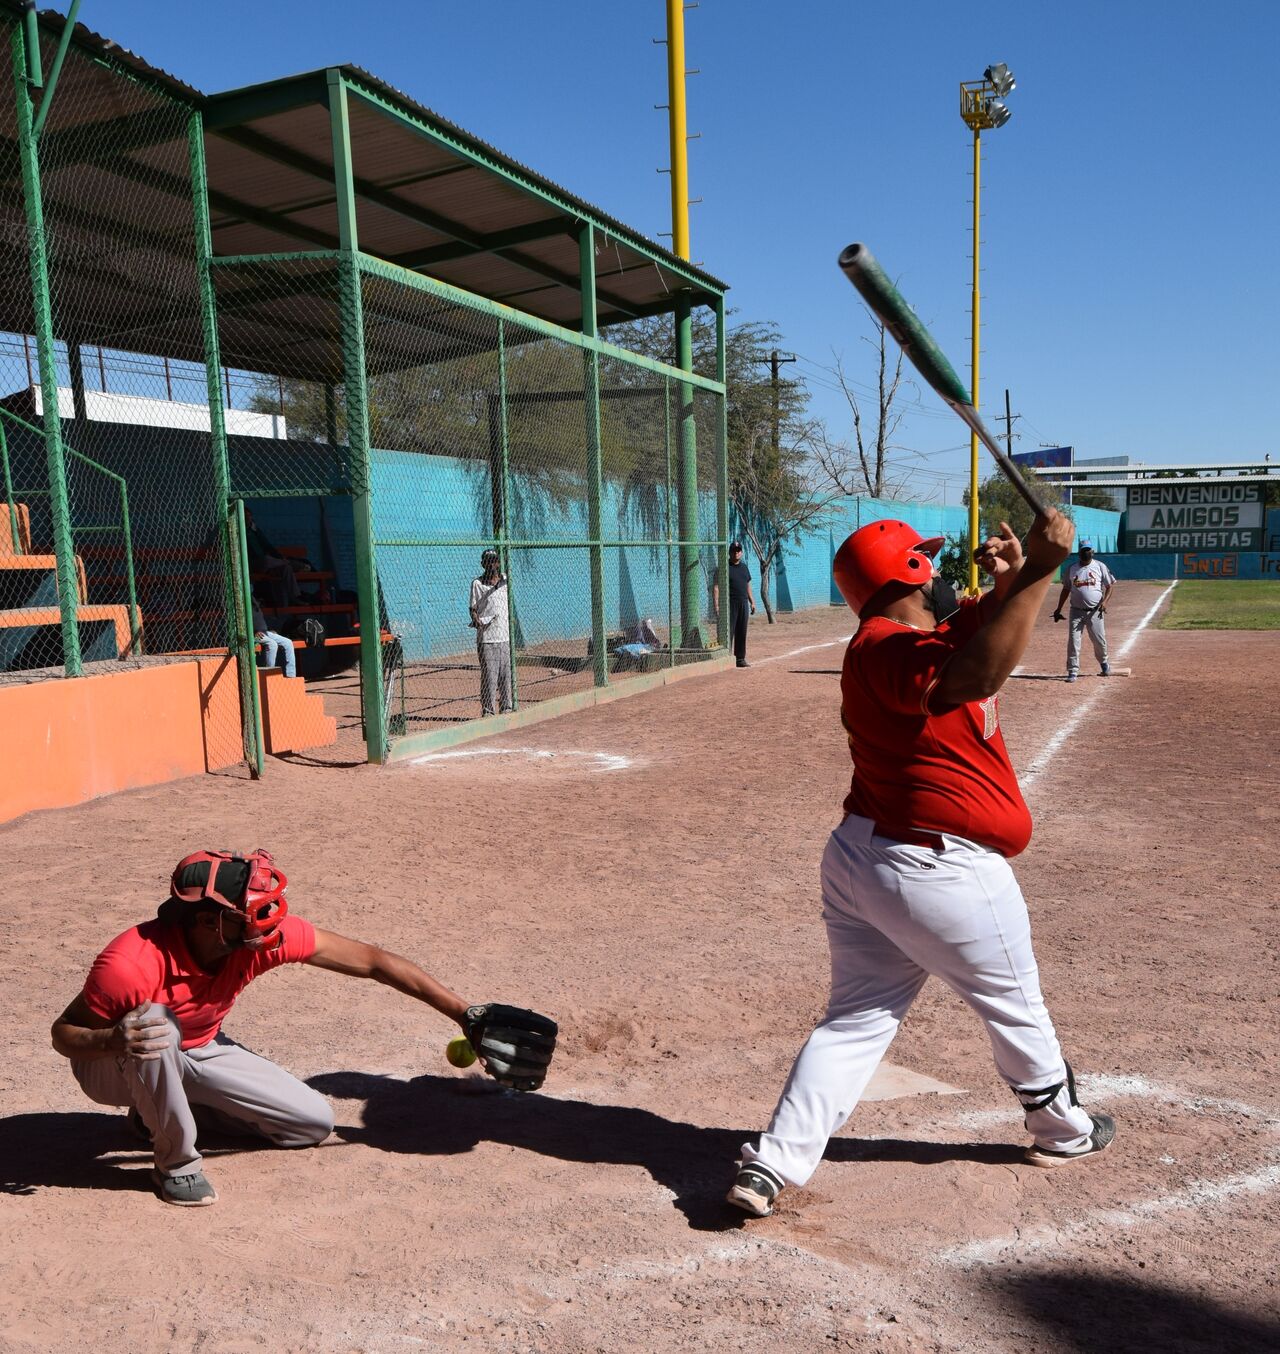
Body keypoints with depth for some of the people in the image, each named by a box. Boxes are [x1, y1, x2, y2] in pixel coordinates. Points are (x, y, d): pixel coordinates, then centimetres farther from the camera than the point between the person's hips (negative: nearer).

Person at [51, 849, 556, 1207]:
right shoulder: (131, 964, -38)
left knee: (315, 1122, -2)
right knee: (153, 1024, -41)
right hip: (113, 1068, -5)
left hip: (199, 1054, 5)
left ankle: (164, 1110, 13)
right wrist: (113, 1040, -48)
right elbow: (63, 1034, -22)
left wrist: (467, 1016, -20)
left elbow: (372, 961, -22)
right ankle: (175, 1162, -14)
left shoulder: (268, 934, -27)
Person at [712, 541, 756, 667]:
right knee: (728, 631, -8)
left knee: (742, 632, 8)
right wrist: (716, 604, -17)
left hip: (743, 603, 6)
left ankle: (741, 658, 15)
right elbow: (716, 586, -9)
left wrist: (752, 602, 18)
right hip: (729, 603, -6)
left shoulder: (744, 567, 17)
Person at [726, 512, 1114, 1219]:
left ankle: (771, 1164, 4)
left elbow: (988, 626, 18)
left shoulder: (905, 640, 10)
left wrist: (1009, 578, -4)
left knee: (856, 1018, 11)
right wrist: (1036, 572, -39)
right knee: (1016, 1007, 17)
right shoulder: (888, 650, -20)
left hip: (858, 859, 9)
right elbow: (972, 679, -40)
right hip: (942, 869, -9)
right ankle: (1063, 1132, 41)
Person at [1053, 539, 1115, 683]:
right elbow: (1066, 589, 13)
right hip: (1076, 611, 1)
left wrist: (1104, 601, -13)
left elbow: (1110, 585, 3)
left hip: (1095, 611, -1)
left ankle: (1104, 662, 32)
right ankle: (1073, 671, -1)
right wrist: (1058, 609, 9)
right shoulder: (1072, 568, 7)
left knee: (1099, 640, 4)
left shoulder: (1100, 566, 1)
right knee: (1073, 640, -6)